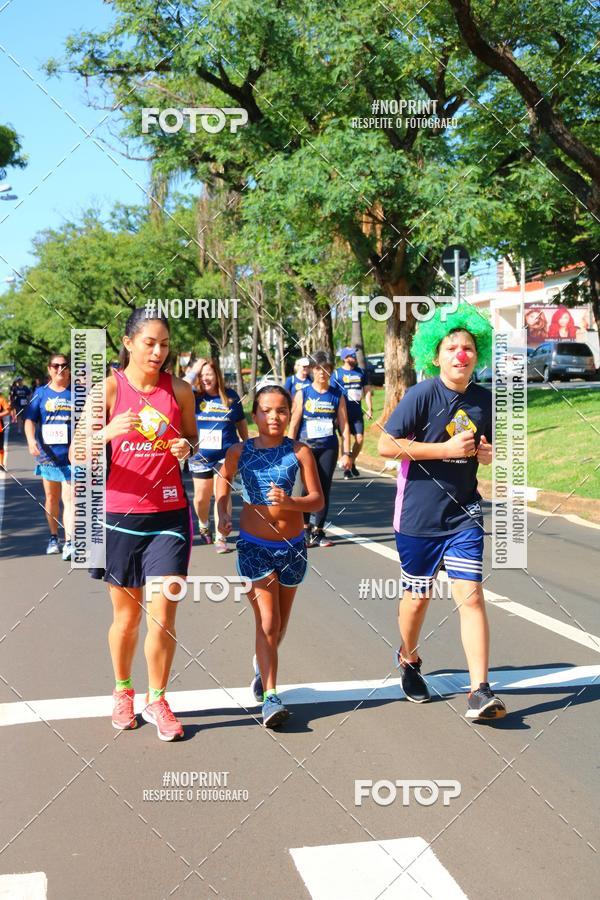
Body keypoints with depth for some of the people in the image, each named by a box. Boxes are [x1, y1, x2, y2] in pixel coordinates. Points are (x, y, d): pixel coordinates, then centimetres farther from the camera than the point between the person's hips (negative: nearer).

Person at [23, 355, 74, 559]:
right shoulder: (41, 393, 6)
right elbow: (29, 419, 1)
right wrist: (31, 440, -17)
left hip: (72, 456, -2)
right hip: (48, 455, 2)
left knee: (69, 499, -11)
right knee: (51, 498, 14)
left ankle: (69, 543, -14)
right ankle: (53, 537, 29)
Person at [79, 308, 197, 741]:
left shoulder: (179, 389, 1)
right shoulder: (109, 387, -5)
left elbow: (192, 437, 16)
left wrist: (186, 448, -7)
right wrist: (110, 431, -28)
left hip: (168, 515, 1)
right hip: (119, 515, -1)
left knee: (163, 616, -1)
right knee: (126, 615, 12)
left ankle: (157, 700, 19)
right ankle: (123, 692, 35)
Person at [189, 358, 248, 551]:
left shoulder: (230, 396, -1)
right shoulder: (194, 397, -2)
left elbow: (241, 422, 10)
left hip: (226, 454, -1)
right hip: (200, 456, 1)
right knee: (201, 497, 11)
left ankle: (220, 538, 1)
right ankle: (203, 525, 41)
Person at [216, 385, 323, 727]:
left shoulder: (300, 452, -6)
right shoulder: (240, 451, -4)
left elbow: (318, 500, -7)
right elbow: (225, 479, 15)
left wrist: (290, 502, -24)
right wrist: (224, 512, 0)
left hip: (293, 545, 2)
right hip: (254, 545, -1)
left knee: (280, 623, 16)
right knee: (268, 621, -10)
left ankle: (262, 664, 45)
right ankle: (271, 697, -8)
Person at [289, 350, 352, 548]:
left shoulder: (337, 395, 3)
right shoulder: (303, 394, 0)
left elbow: (344, 426, 4)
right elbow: (293, 425, 1)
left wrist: (346, 453, 0)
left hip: (329, 448, 1)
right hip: (306, 447, -1)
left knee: (324, 489, 5)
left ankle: (318, 531, 16)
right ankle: (305, 529, 10)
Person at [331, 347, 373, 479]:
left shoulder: (360, 372, 9)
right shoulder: (337, 373, -2)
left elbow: (367, 391, 13)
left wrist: (370, 408, 4)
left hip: (357, 412, 3)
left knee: (360, 439, -1)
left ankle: (352, 462, 21)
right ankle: (346, 467, 11)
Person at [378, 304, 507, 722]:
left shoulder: (484, 399, 3)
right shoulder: (422, 394, -12)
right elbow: (386, 444, -15)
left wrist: (487, 453, -7)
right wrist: (446, 448, -19)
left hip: (463, 513, 3)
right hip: (419, 514, -3)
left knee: (471, 596, -6)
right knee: (418, 596, 13)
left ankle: (480, 691, -4)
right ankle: (409, 661, 39)